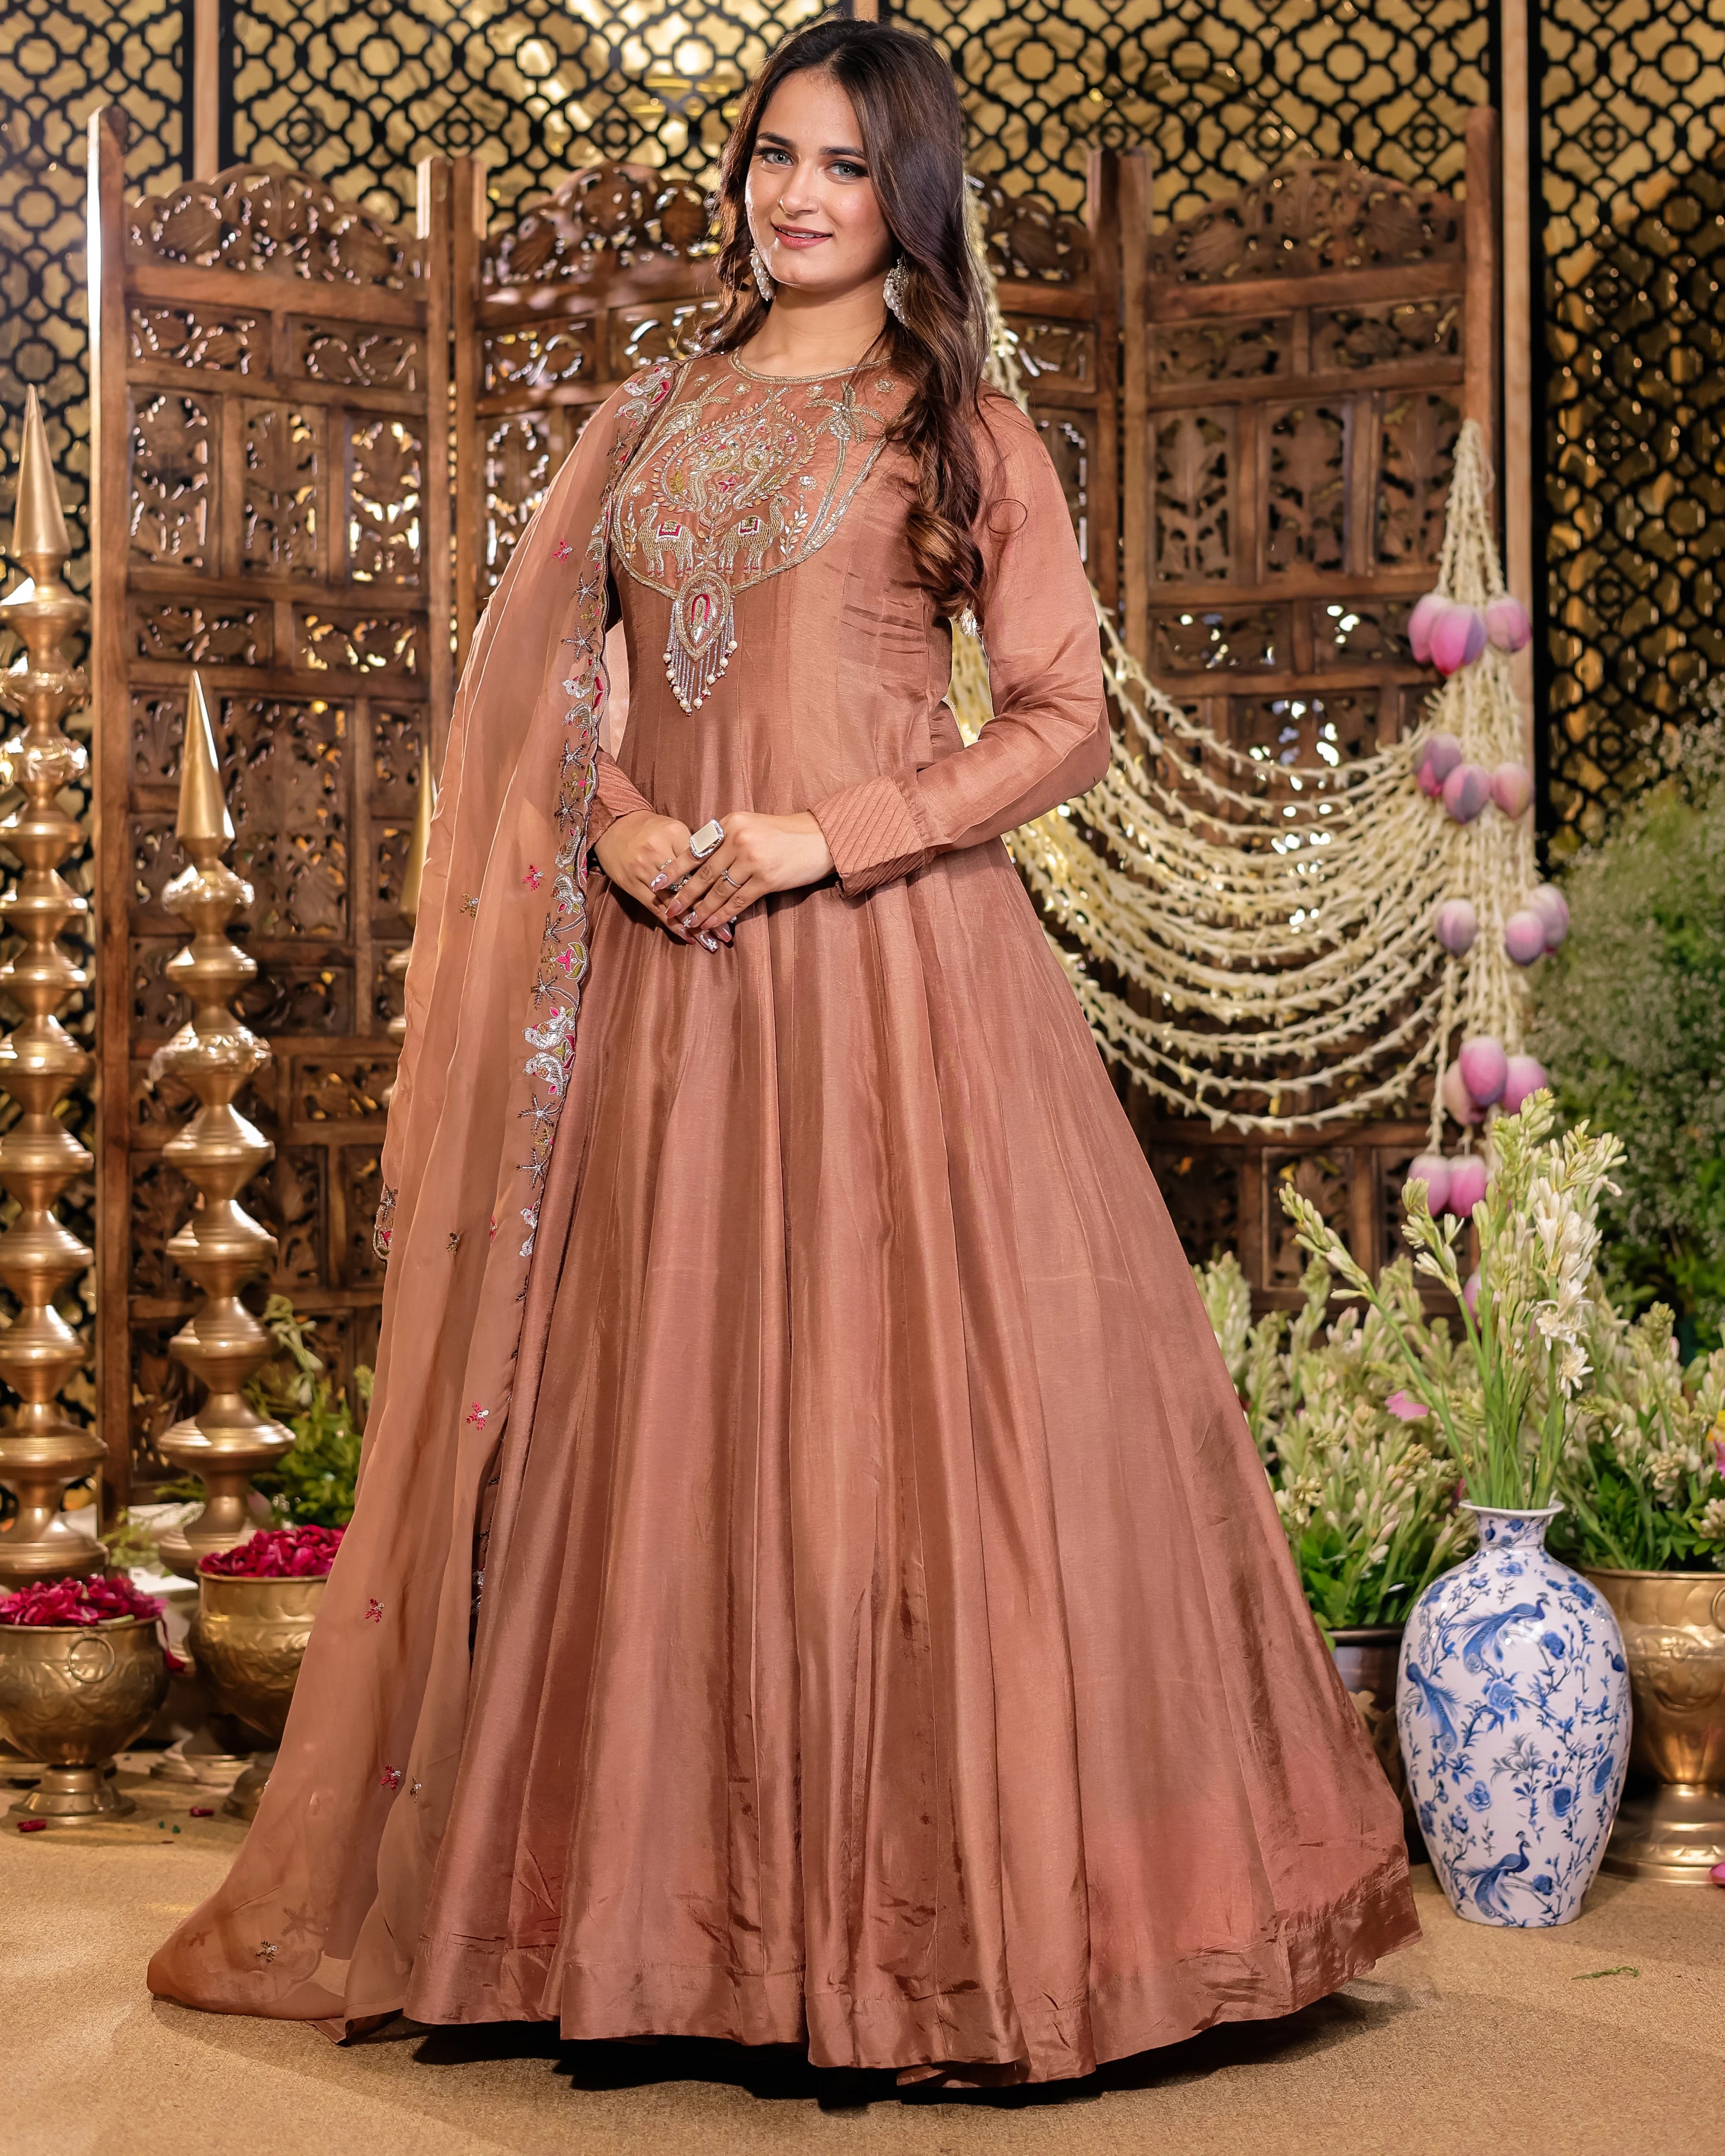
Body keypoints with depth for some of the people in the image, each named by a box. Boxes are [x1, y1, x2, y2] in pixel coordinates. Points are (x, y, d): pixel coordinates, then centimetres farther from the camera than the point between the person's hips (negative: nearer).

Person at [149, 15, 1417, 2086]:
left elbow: (1063, 718, -1)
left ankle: (935, 1894, 6)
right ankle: (654, 1876, 17)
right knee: (646, 1400, 5)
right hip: (659, 968, 4)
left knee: (892, 1399, -5)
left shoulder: (959, 430, 4)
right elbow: (532, 684, 15)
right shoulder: (654, 417, 16)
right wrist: (613, 825, -5)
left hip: (885, 959, -4)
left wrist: (829, 834, -12)